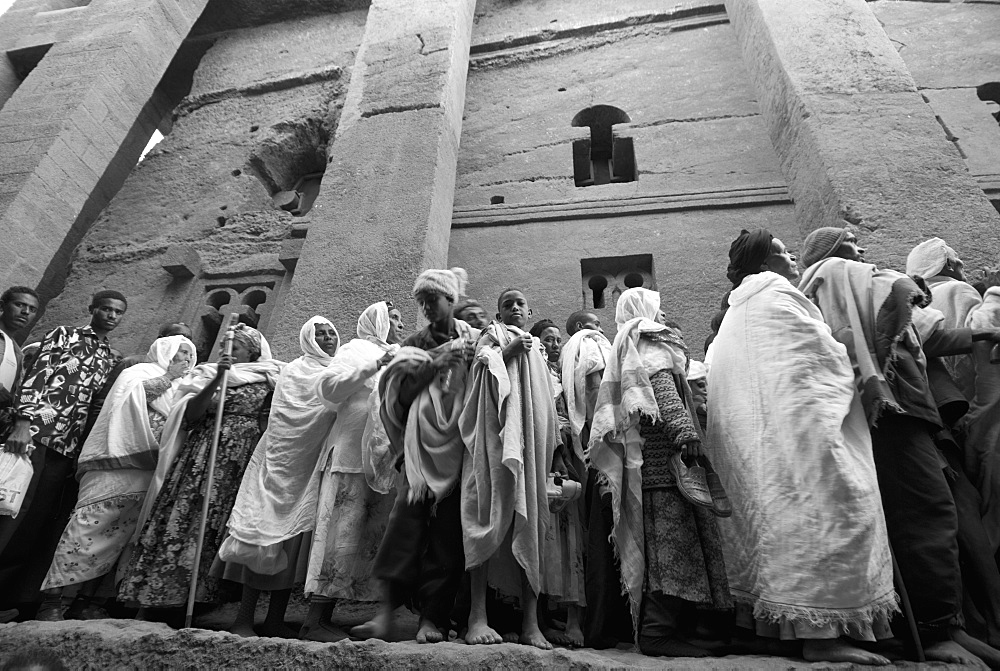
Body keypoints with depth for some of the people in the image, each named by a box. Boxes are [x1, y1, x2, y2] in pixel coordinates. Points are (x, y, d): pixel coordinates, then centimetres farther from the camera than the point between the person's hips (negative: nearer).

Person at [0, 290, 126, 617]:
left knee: (43, 524, 6)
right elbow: (35, 376, -5)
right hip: (39, 435, -5)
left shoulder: (109, 358, 21)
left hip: (71, 447, 5)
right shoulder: (64, 334, 7)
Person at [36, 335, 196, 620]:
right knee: (93, 524, -11)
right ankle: (53, 598, -6)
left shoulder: (180, 389, 26)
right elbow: (133, 392, -12)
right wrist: (168, 376, -4)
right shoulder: (140, 371, 10)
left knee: (121, 533, 1)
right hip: (118, 461, -6)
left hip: (147, 468, 6)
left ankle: (88, 600, 5)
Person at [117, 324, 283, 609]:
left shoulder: (267, 382, 8)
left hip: (244, 463, 0)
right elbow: (191, 415, -3)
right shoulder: (209, 374, 11)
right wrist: (216, 380, -13)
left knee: (221, 527, -1)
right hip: (203, 457, 1)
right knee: (183, 521, -4)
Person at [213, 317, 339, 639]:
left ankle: (275, 619, 17)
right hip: (285, 464, -5)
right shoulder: (297, 371, -2)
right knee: (269, 533, -2)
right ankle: (244, 619, 9)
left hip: (314, 470, 5)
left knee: (297, 536, 7)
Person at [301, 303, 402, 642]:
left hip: (387, 460, 7)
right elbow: (327, 387, -10)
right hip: (352, 457, -7)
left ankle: (324, 619, 14)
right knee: (343, 535, -8)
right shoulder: (357, 349, 4)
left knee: (372, 539, 6)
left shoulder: (401, 358, 23)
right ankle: (314, 622, 1)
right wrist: (376, 365, -12)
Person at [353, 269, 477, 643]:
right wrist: (434, 363, -6)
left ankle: (433, 619, 4)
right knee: (406, 521, -9)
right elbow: (399, 392, 3)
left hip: (458, 447, -1)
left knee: (447, 532, -3)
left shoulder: (474, 340, 11)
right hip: (421, 444, 1)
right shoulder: (415, 344, 16)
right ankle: (386, 612, -4)